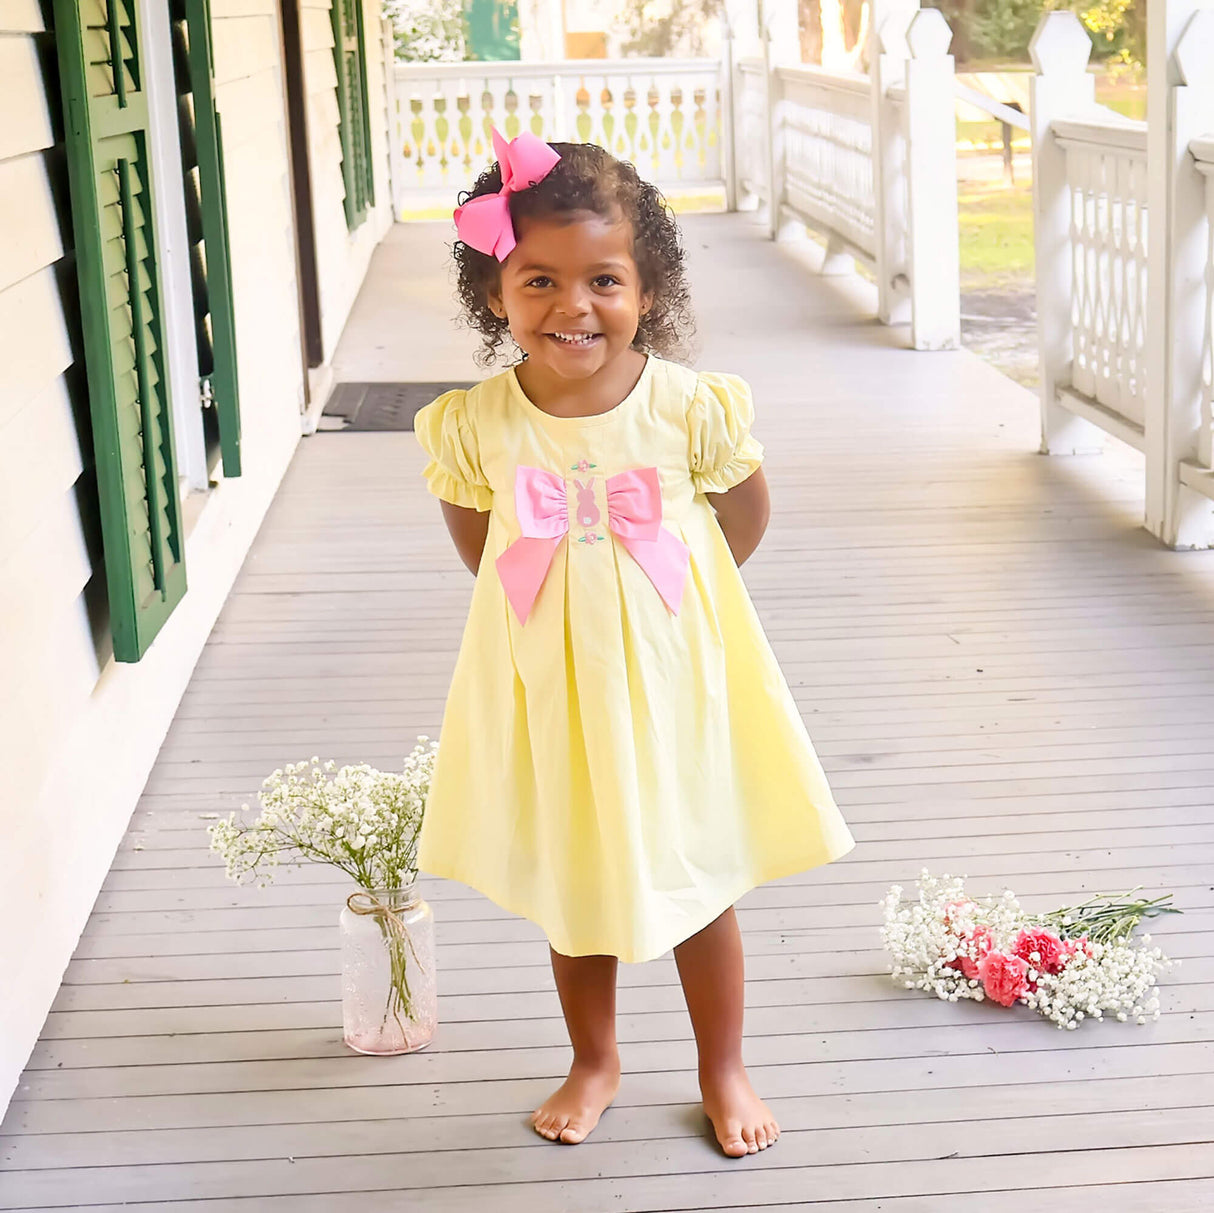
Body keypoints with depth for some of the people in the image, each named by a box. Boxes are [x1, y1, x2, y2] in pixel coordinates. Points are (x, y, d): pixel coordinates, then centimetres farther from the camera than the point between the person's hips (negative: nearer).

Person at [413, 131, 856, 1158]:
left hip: (670, 678, -1)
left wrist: (665, 593, 7)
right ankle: (594, 1063, 40)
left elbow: (744, 513, 1)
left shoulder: (689, 407, -17)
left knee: (701, 882, 13)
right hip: (547, 688, 1)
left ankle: (724, 1071, 35)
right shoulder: (476, 426, -15)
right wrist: (547, 601, 6)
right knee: (572, 890, 17)